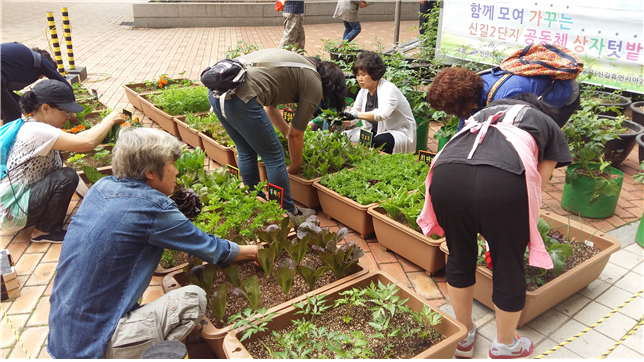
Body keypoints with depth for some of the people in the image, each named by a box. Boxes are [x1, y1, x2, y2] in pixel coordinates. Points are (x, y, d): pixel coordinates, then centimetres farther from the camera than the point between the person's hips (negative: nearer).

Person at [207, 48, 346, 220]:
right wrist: (295, 167, 24)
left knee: (246, 152, 24)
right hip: (240, 98, -9)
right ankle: (288, 213, 21)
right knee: (274, 156, 8)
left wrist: (287, 132, 41)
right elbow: (296, 135, 9)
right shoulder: (314, 85, 4)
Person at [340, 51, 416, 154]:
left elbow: (382, 114, -39)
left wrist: (356, 115, -46)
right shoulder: (364, 90, 4)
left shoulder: (389, 89, -20)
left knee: (379, 141, -39)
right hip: (374, 131, 7)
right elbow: (353, 117, 4)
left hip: (400, 133, -7)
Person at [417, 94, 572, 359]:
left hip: (446, 173, 4)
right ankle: (505, 346, 44)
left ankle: (464, 335, 47)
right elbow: (538, 184, 28)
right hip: (504, 180, -3)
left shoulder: (488, 111, 42)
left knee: (459, 258, 26)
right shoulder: (551, 128, 33)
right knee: (508, 268, 20)